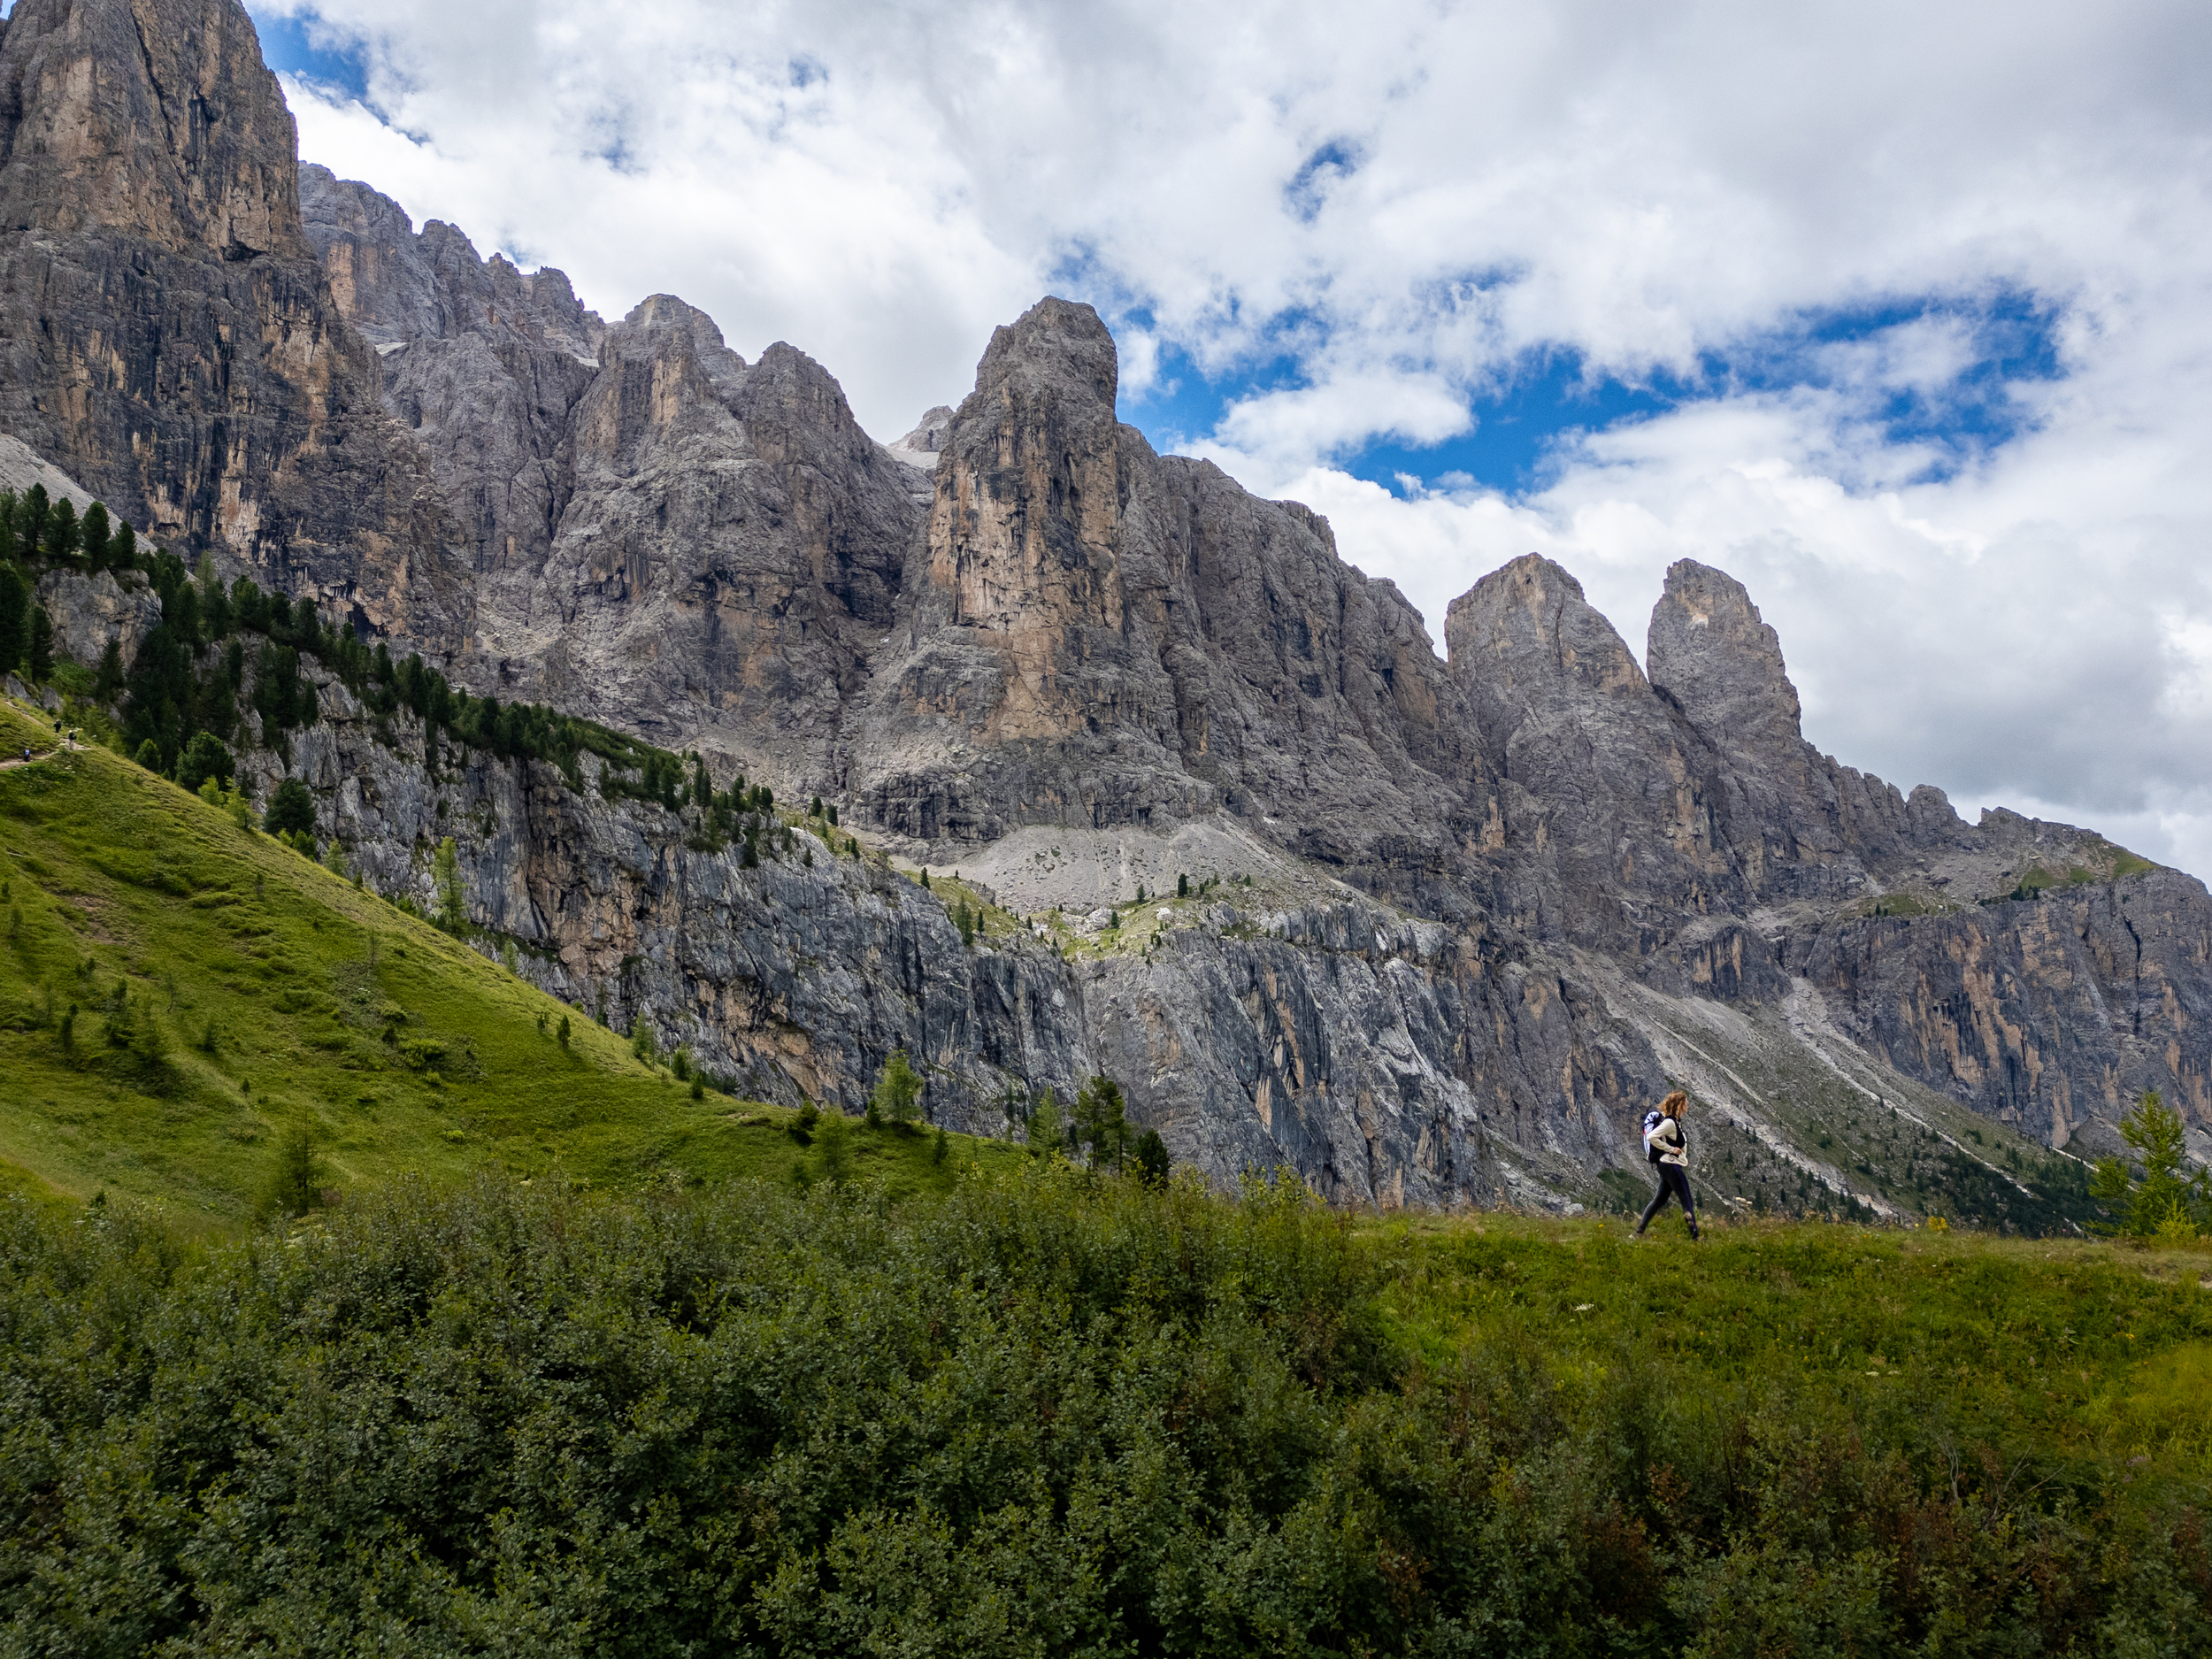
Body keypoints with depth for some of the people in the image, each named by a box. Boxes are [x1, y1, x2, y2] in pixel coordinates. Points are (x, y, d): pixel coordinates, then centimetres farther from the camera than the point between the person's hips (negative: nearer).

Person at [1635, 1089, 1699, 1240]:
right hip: (1671, 1165, -10)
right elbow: (1651, 1137, -26)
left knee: (1659, 1199, 14)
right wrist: (1670, 1149, -20)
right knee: (1687, 1201, -6)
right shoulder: (1669, 1122, -17)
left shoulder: (1674, 1121, 13)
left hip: (1669, 1165, 10)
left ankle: (1639, 1230, 18)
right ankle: (1694, 1237, -6)